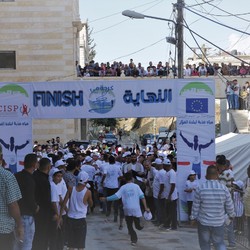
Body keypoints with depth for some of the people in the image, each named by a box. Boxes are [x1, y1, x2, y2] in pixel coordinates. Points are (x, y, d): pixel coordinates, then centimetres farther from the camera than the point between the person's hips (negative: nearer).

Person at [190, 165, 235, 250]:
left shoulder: (200, 189, -11)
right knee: (219, 243, 13)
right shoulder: (224, 189, -8)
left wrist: (193, 217, 10)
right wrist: (231, 215, 19)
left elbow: (195, 206, -5)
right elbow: (229, 206, 0)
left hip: (203, 223, -1)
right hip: (219, 223, 1)